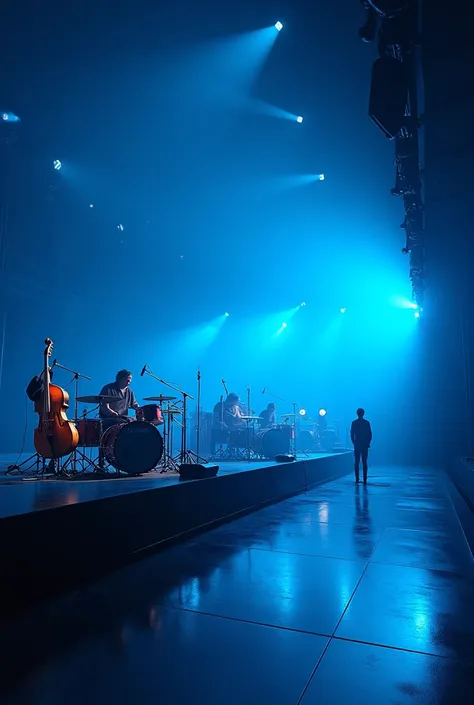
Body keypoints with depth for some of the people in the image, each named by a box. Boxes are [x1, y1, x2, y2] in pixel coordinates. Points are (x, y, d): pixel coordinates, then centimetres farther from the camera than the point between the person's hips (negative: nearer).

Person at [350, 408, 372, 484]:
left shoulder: (354, 423, -2)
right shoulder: (367, 422, -1)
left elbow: (352, 434, 0)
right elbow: (370, 434, 0)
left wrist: (354, 443, 10)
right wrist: (368, 443, 10)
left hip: (357, 444, 0)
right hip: (365, 445, 0)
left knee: (356, 462, 5)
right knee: (364, 462, 2)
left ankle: (357, 479, 4)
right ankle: (364, 480, 0)